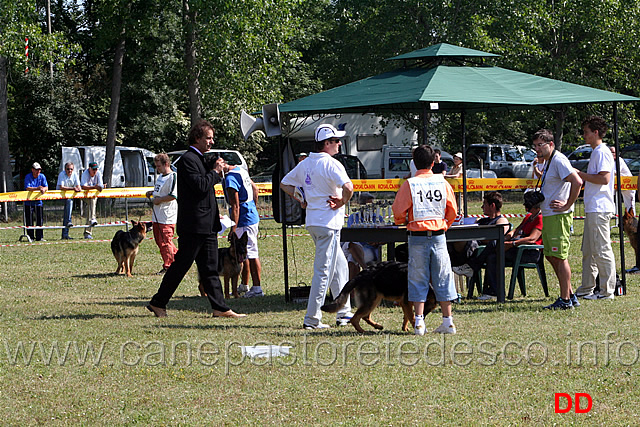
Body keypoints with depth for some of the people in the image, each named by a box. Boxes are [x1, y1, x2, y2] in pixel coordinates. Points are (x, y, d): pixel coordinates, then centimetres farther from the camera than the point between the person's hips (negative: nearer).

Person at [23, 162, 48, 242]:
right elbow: (27, 188, -21)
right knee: (29, 220, -2)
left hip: (38, 201, 3)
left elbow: (46, 187, -3)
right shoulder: (28, 177, -9)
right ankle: (30, 237, 6)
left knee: (39, 219, 3)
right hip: (29, 202, -3)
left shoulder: (42, 176, 3)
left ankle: (39, 237, 9)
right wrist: (37, 188, -32)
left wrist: (43, 189, -27)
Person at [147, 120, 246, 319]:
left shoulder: (202, 159, 18)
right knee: (181, 265, -3)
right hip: (193, 225, -10)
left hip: (207, 225, 10)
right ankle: (158, 303, 7)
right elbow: (200, 186, -22)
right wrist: (215, 171, -12)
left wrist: (216, 167, 12)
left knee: (210, 268, 7)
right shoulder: (188, 159, -13)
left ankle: (220, 307, 5)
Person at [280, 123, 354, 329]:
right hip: (329, 222, -9)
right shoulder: (331, 164, -15)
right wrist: (342, 202, -12)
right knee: (323, 271, -5)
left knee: (340, 266, 19)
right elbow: (348, 187, -30)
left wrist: (302, 200, 13)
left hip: (312, 221, 9)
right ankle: (312, 319, -5)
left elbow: (284, 183, 21)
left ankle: (344, 313, 23)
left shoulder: (305, 164, 10)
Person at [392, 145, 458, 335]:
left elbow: (398, 211, -6)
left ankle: (419, 321, -1)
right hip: (439, 236, 2)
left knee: (418, 279, 4)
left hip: (417, 236, -2)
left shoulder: (409, 184, -7)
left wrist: (403, 221, 16)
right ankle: (448, 321, 7)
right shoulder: (443, 183, 1)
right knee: (442, 278, 7)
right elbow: (452, 211, 6)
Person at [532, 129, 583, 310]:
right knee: (551, 256, 13)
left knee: (560, 257, -8)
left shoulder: (559, 161, -15)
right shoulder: (547, 161, 17)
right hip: (548, 216, 11)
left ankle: (565, 300, -4)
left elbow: (577, 182, -26)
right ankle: (570, 295, 19)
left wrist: (567, 205, -21)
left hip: (559, 216, -11)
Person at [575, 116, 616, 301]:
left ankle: (607, 291, -5)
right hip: (592, 209, 11)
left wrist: (582, 175, -14)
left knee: (602, 250, -8)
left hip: (599, 209, -11)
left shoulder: (602, 152, -12)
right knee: (588, 251, 14)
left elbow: (604, 178, -22)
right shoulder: (597, 152, 20)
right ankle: (586, 289, 19)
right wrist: (582, 177, 19)